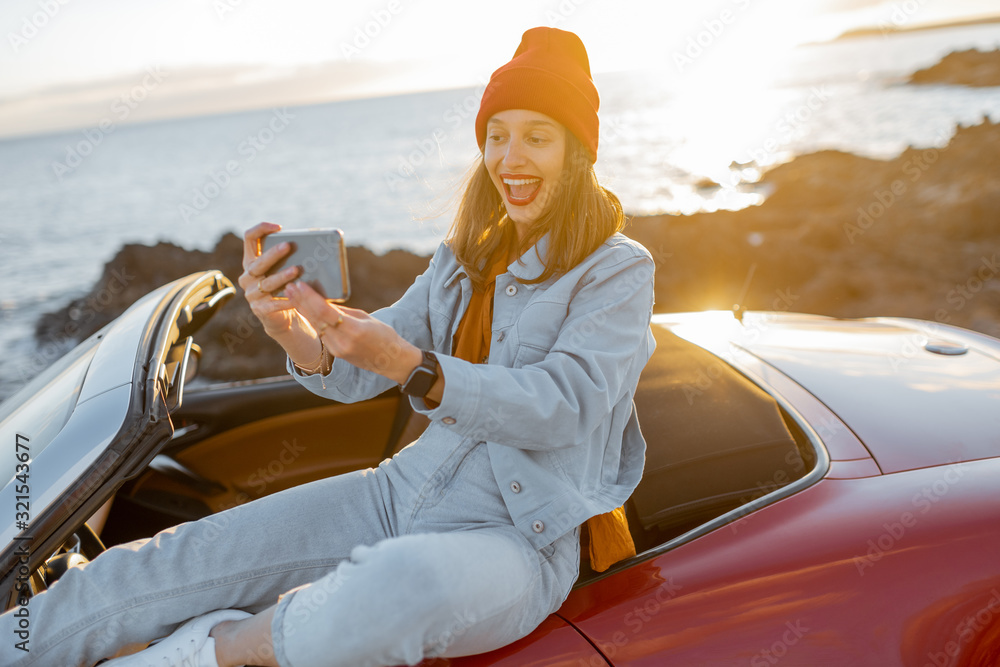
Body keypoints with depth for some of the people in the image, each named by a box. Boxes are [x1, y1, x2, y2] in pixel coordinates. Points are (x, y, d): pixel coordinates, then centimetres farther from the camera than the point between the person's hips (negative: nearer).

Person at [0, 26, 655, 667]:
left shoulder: (618, 270, -3)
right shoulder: (463, 260, 13)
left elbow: (566, 405, -19)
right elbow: (358, 375, 6)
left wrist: (410, 366, -31)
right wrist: (298, 337, -17)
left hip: (523, 538, -5)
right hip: (406, 490, 5)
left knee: (412, 580, -40)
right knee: (169, 562, -8)